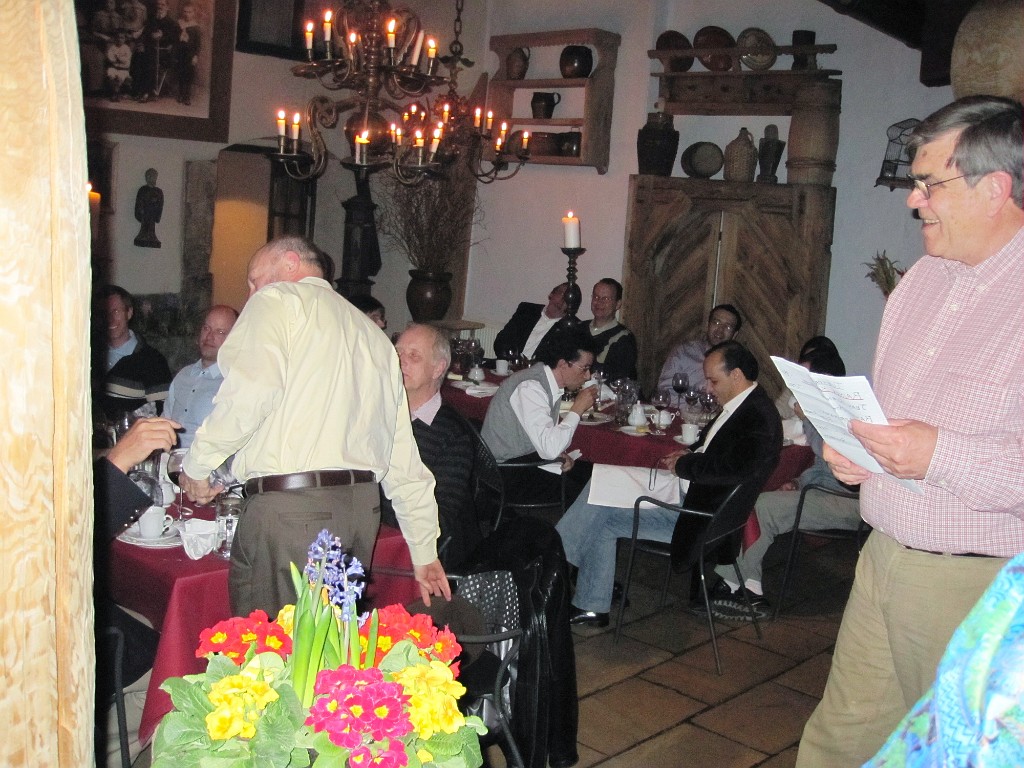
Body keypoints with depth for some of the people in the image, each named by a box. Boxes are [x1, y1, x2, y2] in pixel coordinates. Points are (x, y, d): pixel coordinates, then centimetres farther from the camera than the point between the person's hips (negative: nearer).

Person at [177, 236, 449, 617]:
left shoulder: (278, 300, 4)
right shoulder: (375, 336, 24)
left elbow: (251, 388, -17)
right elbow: (404, 456, 23)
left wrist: (197, 464, -3)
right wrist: (425, 551, 25)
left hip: (289, 506, -7)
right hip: (364, 506, 8)